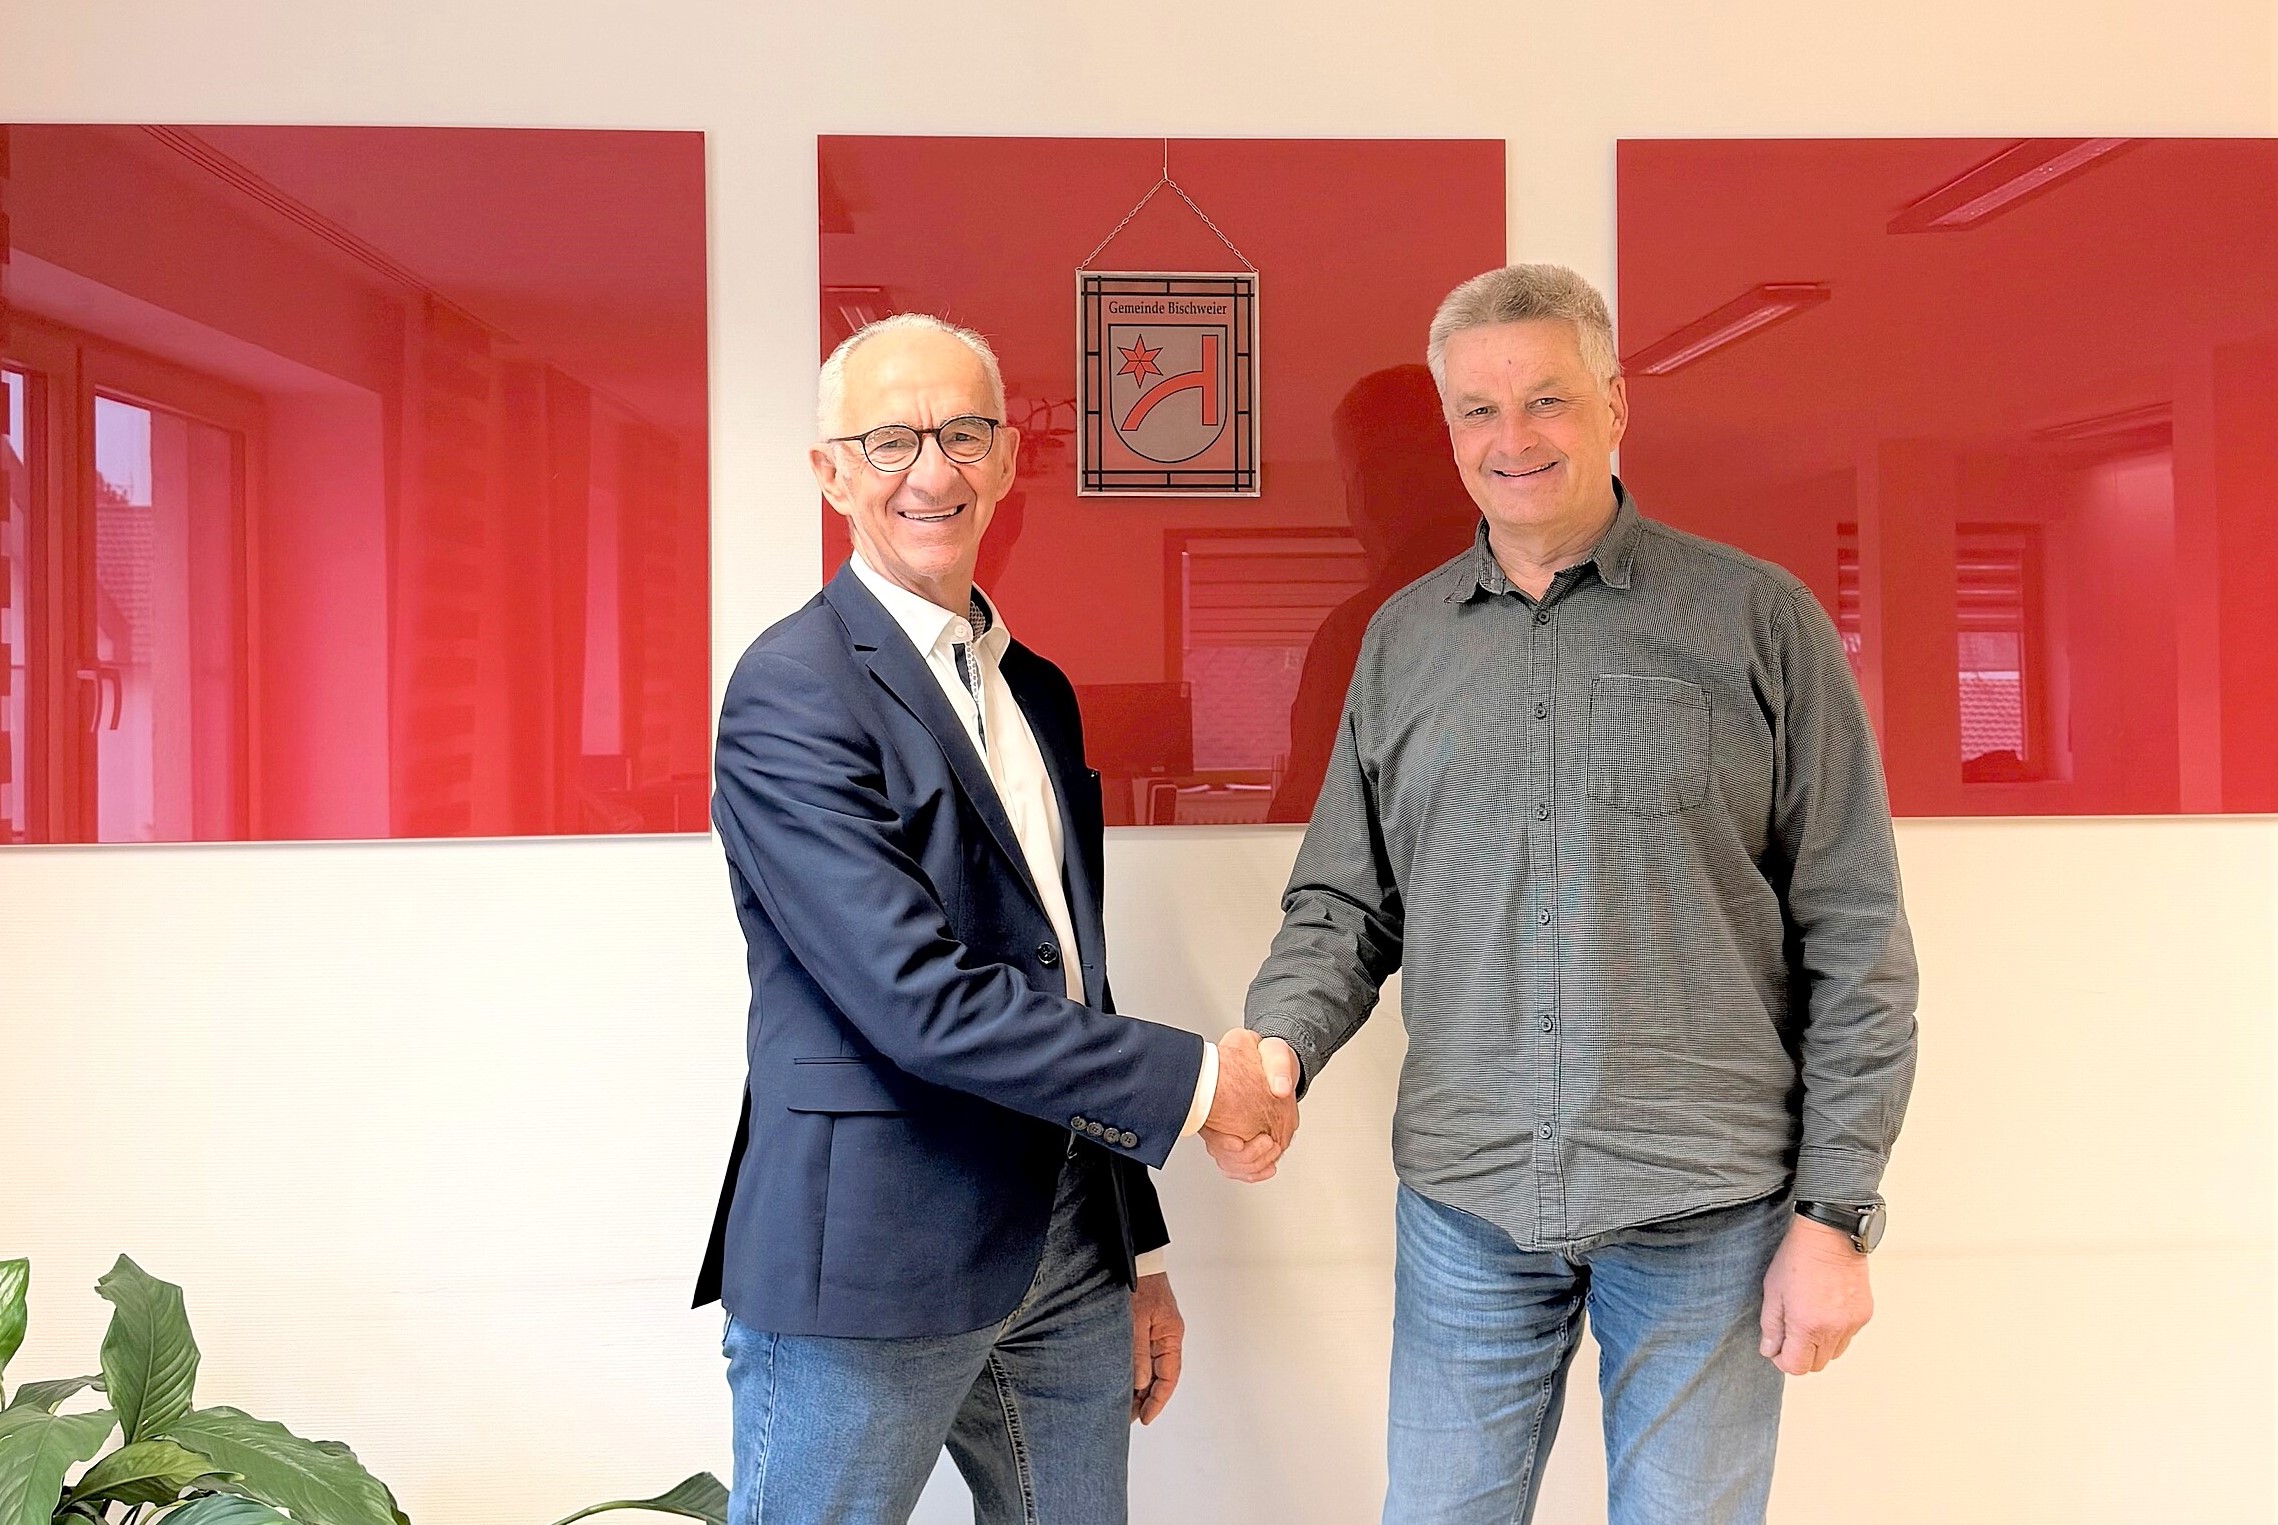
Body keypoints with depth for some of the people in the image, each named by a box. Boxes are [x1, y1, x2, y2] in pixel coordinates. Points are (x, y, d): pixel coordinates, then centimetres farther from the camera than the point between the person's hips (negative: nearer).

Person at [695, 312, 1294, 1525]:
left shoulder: (1038, 693, 11)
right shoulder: (793, 692, -13)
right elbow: (920, 1000, -22)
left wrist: (1139, 1255, 16)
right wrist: (1194, 1080, -14)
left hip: (1067, 1264, 7)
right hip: (869, 1276, -7)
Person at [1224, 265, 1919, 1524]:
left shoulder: (1757, 620, -2)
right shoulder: (1402, 639, 8)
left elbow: (1854, 937, -2)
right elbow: (1344, 906, 11)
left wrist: (1836, 1210, -5)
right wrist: (1279, 1047, -9)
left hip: (1709, 1207, -2)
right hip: (1465, 1203, 3)